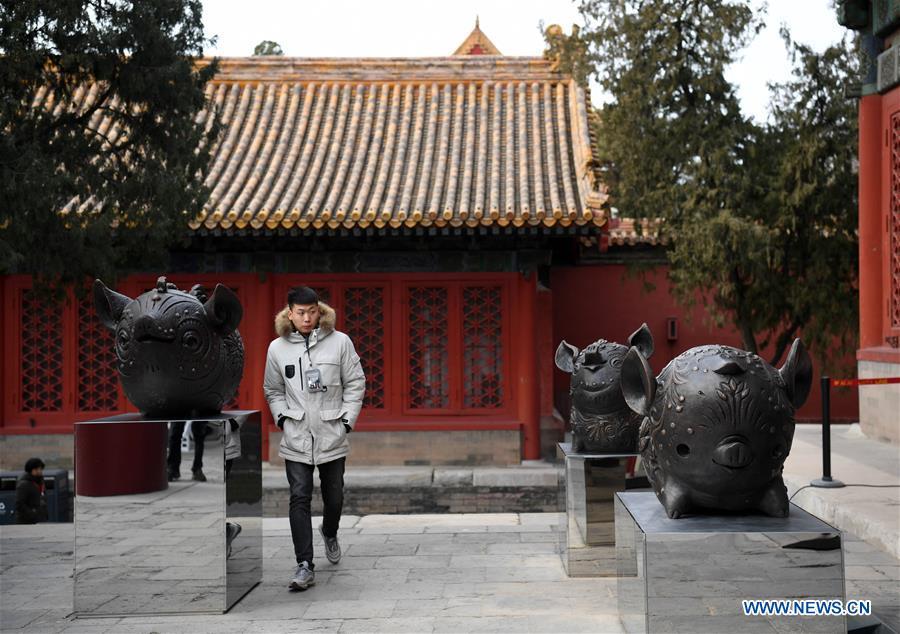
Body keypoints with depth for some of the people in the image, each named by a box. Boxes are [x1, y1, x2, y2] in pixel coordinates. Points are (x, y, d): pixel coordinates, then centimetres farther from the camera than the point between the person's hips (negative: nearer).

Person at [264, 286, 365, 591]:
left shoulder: (339, 342, -3)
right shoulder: (277, 348, 1)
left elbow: (355, 383, 2)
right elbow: (273, 390, 12)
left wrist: (347, 419, -3)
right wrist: (282, 417, -2)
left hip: (332, 435, 0)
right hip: (296, 438, 0)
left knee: (334, 496, 13)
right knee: (299, 499, -8)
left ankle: (329, 533, 46)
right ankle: (305, 566, -7)